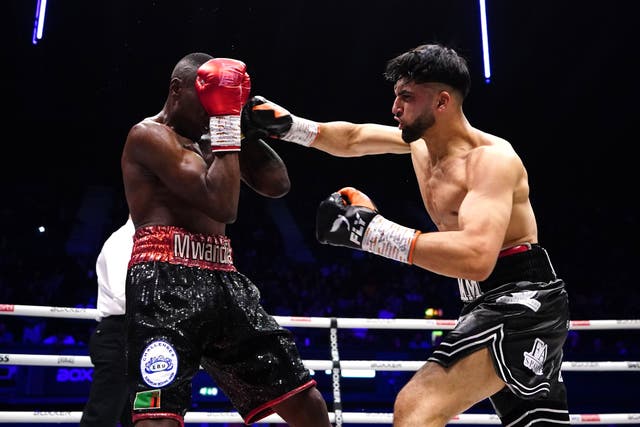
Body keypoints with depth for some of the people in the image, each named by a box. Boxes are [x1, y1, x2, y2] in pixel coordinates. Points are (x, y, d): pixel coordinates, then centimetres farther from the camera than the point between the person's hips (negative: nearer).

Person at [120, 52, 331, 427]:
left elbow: (278, 185, 17)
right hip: (167, 280, -8)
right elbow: (223, 205, -16)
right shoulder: (149, 135, -4)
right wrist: (226, 120, -8)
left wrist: (242, 125, 12)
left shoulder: (209, 140, 21)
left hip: (222, 280, 8)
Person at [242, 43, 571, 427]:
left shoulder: (492, 158, -21)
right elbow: (352, 139, 19)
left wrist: (371, 229, -35)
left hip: (521, 302, -10)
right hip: (491, 303, 10)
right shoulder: (420, 140, 7)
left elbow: (477, 258, -35)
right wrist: (287, 126, 4)